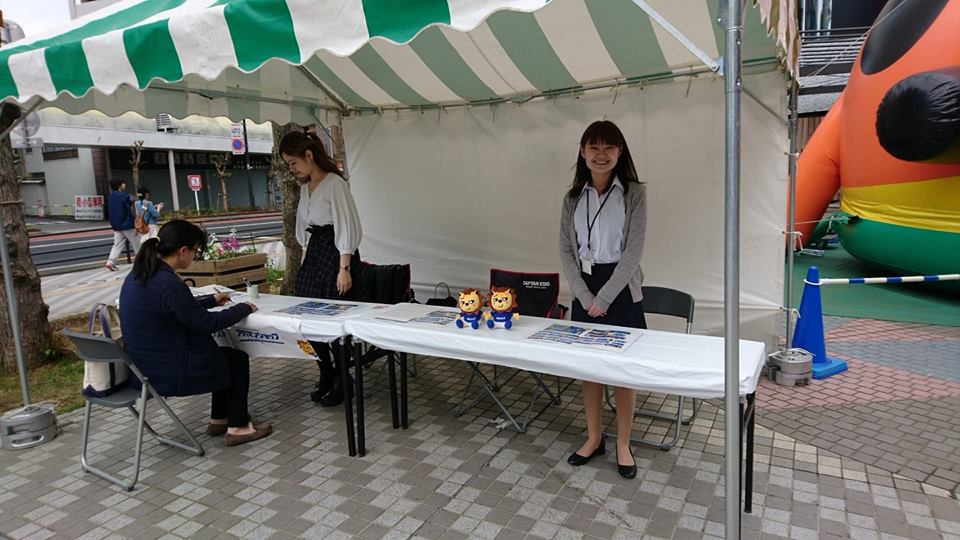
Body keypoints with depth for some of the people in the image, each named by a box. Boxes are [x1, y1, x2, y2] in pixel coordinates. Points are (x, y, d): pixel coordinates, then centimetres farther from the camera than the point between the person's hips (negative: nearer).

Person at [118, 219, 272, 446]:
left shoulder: (138, 275, 2)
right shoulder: (168, 284, -28)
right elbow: (207, 323, -18)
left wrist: (212, 300, 23)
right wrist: (243, 308, -4)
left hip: (144, 365, 9)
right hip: (167, 373, -9)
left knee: (224, 354, 23)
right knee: (238, 359, 9)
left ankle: (219, 419, 32)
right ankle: (237, 427, 19)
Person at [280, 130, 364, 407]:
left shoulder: (335, 184, -13)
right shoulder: (305, 187, 12)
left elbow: (347, 229, -16)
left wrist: (344, 269, -18)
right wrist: (304, 258, 16)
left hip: (335, 257, -8)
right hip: (312, 256, 8)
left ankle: (343, 382, 14)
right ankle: (326, 377, 23)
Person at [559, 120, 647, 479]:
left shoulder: (634, 193, -4)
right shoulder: (573, 197, 6)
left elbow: (633, 251, -10)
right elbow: (566, 251, 3)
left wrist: (604, 298, -14)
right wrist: (586, 297, -8)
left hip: (622, 289, -3)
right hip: (584, 291, 3)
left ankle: (623, 444, 21)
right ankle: (594, 438, 28)